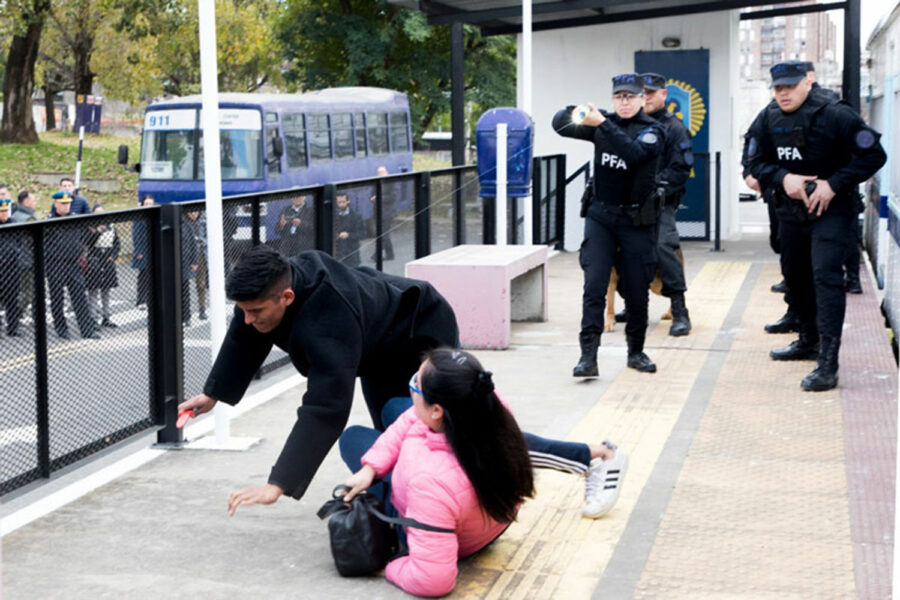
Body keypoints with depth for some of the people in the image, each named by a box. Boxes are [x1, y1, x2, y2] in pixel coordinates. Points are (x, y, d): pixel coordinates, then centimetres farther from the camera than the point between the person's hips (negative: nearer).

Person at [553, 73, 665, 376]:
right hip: (600, 216, 2)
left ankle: (636, 351, 24)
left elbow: (634, 153, -25)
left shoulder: (652, 131, -4)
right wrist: (575, 112, -19)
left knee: (637, 291, 5)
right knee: (594, 286, -10)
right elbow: (559, 125, 4)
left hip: (636, 220, -1)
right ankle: (588, 356, -13)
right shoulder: (604, 122, 6)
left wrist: (602, 124, -30)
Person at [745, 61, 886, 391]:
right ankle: (809, 341, 41)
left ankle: (827, 364, -22)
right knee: (795, 276, 19)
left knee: (825, 276, -19)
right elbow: (758, 163, 6)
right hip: (791, 211, 7)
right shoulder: (770, 119, 2)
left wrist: (833, 185, -21)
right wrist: (783, 178, -15)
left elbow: (873, 155, -15)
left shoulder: (835, 115, -15)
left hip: (832, 212, -7)